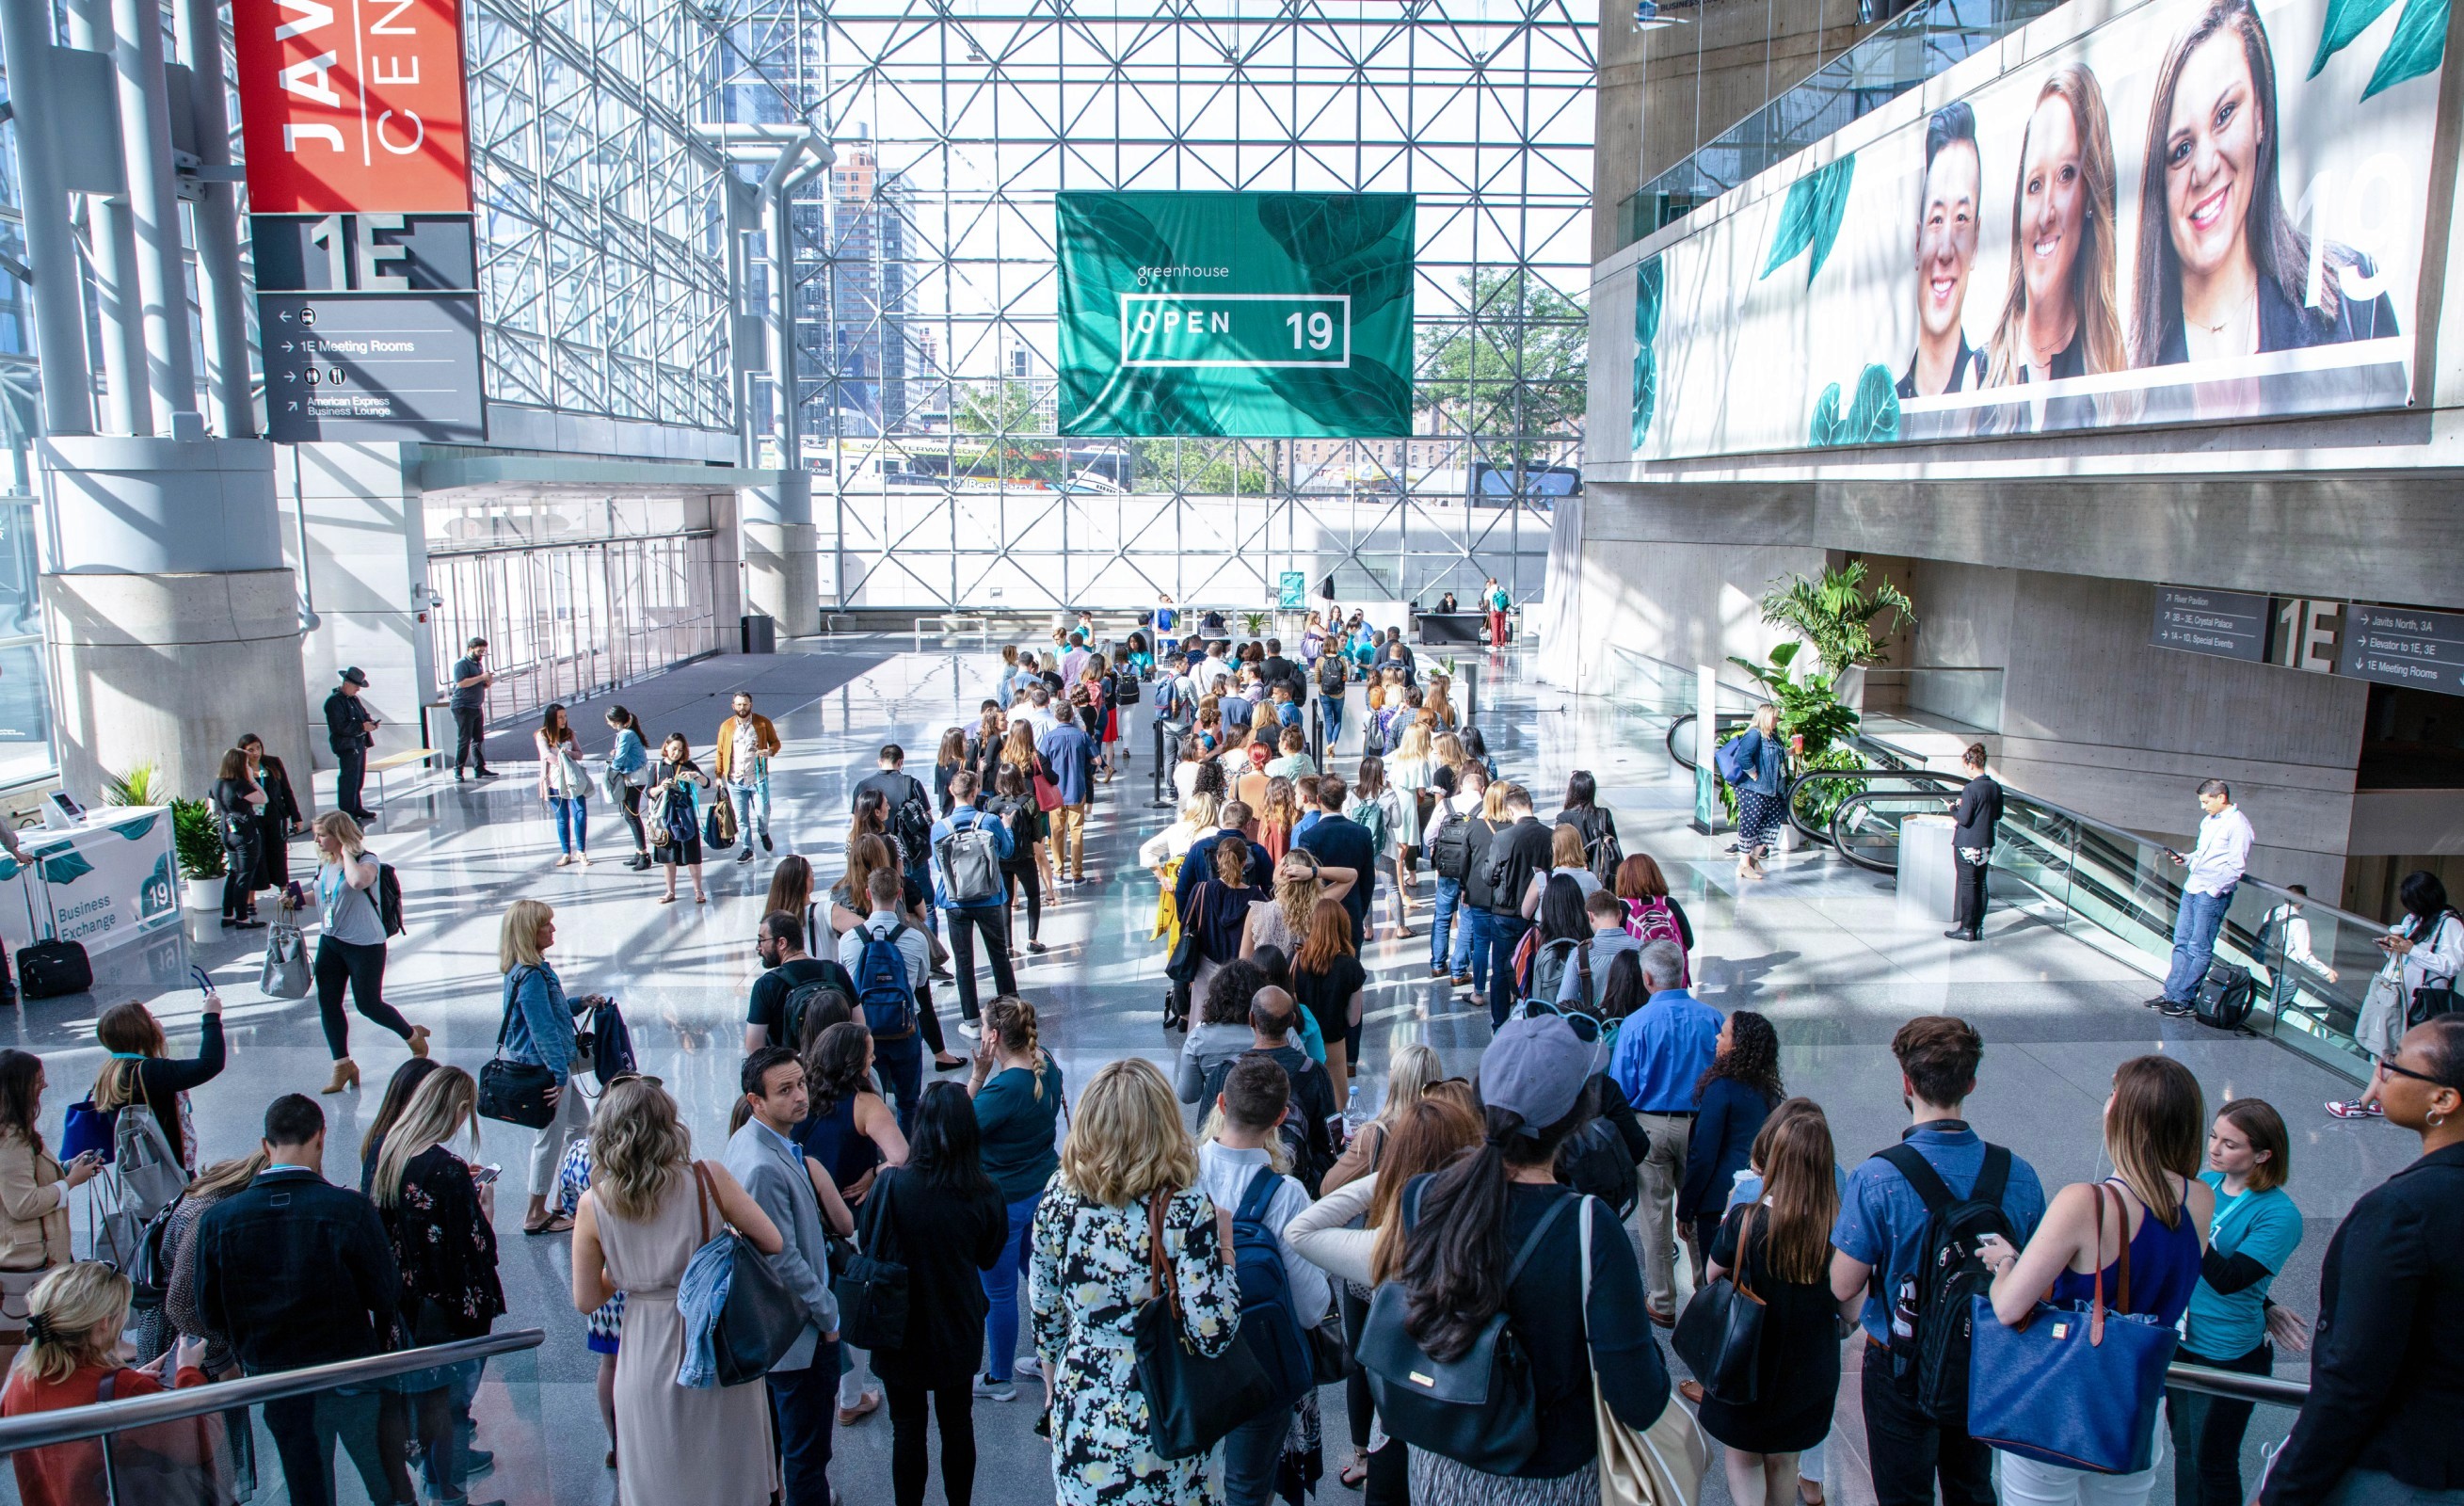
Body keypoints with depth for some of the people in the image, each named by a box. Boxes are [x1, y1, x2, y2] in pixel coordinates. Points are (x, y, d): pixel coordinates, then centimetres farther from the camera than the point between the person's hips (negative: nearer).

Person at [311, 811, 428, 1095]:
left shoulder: (366, 861, -16)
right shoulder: (325, 864, 6)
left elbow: (357, 881, -40)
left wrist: (346, 853, -26)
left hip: (364, 944, -7)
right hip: (329, 941, 7)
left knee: (368, 1004, 1)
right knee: (327, 1003, 5)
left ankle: (413, 1036, 26)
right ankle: (342, 1065, 16)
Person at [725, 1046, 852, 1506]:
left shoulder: (748, 1140, 1)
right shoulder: (764, 1166, -29)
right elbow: (784, 1261, -25)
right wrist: (828, 1315, -13)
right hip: (800, 1332, -10)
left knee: (771, 1434, 26)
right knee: (808, 1452, 5)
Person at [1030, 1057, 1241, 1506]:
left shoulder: (1060, 1193, -10)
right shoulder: (1184, 1208, -21)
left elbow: (1044, 1307, 2)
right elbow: (1212, 1335, -22)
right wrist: (1225, 1249, -9)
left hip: (1080, 1407, 3)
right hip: (1158, 1416, -3)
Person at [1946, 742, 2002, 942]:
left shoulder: (1971, 789, -19)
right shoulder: (1996, 787, 4)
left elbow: (1964, 819, -18)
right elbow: (1998, 815, 13)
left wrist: (1954, 809, 0)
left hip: (1967, 845, -7)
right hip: (1986, 844, 7)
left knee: (1967, 885, 0)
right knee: (1980, 885, 12)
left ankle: (1967, 929, 4)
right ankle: (1978, 928, 17)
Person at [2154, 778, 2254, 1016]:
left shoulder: (2238, 825, -11)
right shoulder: (2208, 821, 15)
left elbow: (2236, 867, -14)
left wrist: (2213, 889, -18)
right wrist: (2185, 859, 7)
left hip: (2213, 894, -8)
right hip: (2191, 888, 8)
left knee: (2199, 949, -3)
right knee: (2181, 943, 10)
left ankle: (2185, 1001, 1)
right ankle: (2172, 993, 15)